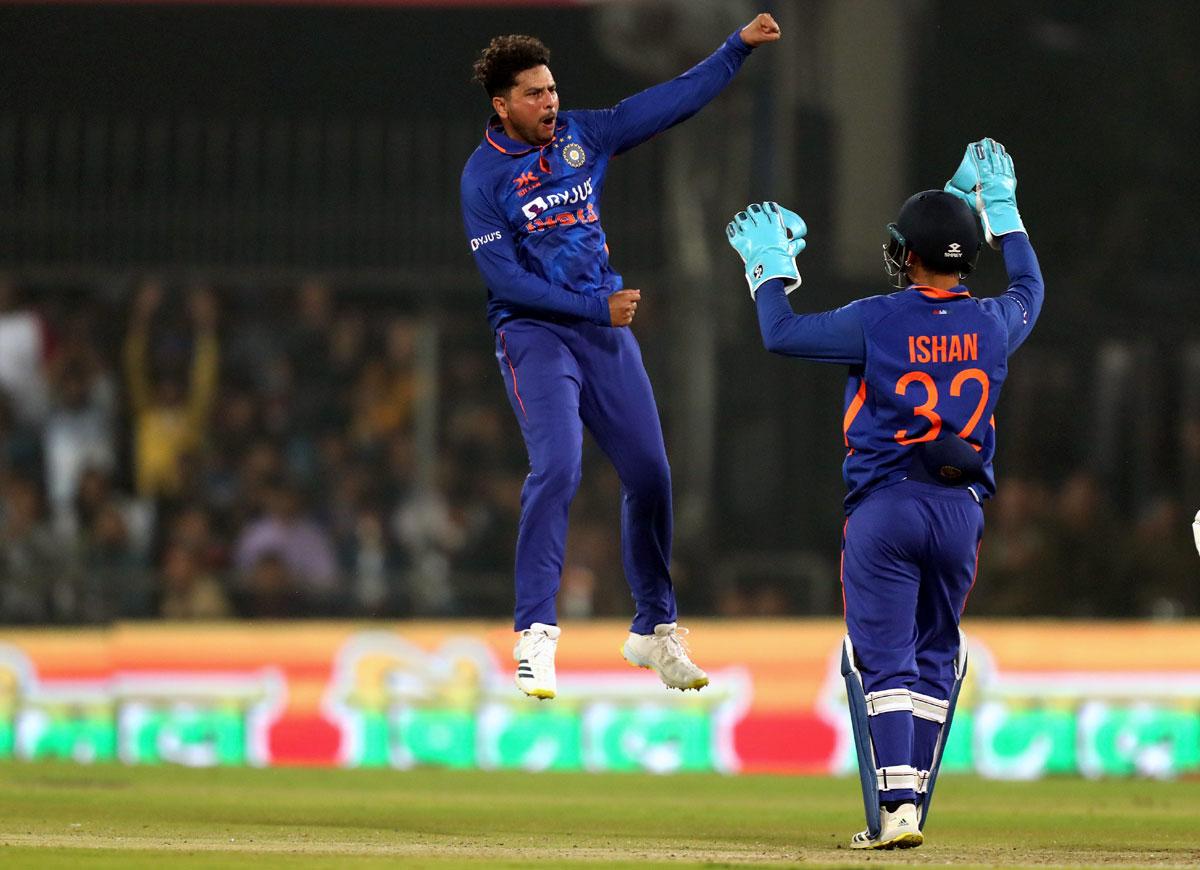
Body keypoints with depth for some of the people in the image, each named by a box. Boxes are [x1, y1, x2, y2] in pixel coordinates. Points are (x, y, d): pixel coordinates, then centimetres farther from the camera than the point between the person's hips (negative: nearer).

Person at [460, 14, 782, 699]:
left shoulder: (584, 135, 5)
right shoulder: (484, 177, -9)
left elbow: (675, 101, 5)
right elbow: (504, 278, -14)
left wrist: (738, 48, -4)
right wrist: (595, 306, -16)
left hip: (606, 328, 5)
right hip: (534, 333, -5)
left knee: (650, 473, 4)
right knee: (558, 468, -23)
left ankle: (654, 629, 19)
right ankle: (535, 635, -19)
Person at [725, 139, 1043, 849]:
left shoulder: (880, 321, -9)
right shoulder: (992, 324, 3)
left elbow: (781, 332, -1)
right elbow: (1030, 288, 28)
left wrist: (769, 261, 15)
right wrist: (1001, 208, 38)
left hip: (886, 505, -4)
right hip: (962, 509, 4)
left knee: (882, 660, -3)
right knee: (936, 657, 15)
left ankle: (894, 808, -15)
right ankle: (910, 805, 14)